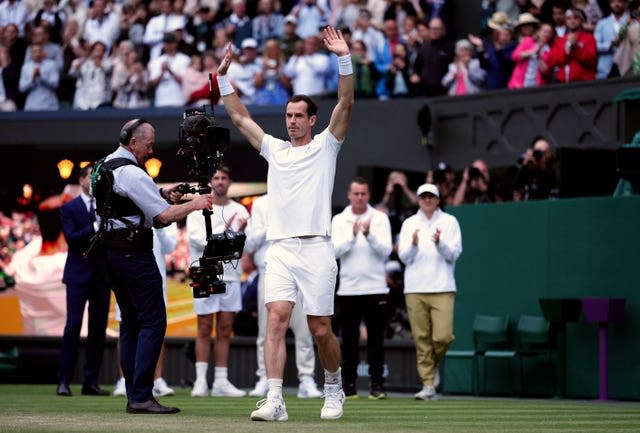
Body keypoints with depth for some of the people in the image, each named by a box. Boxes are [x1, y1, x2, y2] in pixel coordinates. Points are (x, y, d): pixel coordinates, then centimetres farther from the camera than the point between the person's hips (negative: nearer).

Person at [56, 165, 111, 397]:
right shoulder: (69, 208, 3)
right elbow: (71, 238, -10)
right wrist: (95, 228, -20)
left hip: (102, 274, 4)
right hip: (79, 274, -4)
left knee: (98, 329, 2)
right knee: (73, 325, -10)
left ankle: (91, 382, 6)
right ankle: (63, 381, -7)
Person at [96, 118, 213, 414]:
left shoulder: (104, 166, 14)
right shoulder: (132, 174, -16)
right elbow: (164, 216, -18)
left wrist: (162, 194, 13)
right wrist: (194, 204, -5)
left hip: (110, 252, 10)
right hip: (134, 253, -10)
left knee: (130, 322, 13)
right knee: (153, 322, -9)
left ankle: (133, 395, 12)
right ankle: (141, 397, -15)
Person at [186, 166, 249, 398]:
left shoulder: (239, 211, 9)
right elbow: (196, 238, -11)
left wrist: (241, 233, -18)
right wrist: (223, 231, -17)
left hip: (230, 275, 3)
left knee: (225, 330, 4)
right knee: (205, 330, -2)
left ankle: (221, 381, 7)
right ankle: (201, 381, 0)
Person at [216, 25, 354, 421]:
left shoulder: (325, 146, 7)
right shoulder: (274, 149, 16)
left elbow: (346, 104, -5)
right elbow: (240, 117, 19)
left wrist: (345, 59, -14)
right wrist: (224, 77, 13)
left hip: (316, 250, -3)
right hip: (281, 250, 3)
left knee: (321, 329, 1)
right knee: (276, 318, -13)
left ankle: (334, 387, 26)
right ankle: (275, 400, -20)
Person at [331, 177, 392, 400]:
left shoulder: (380, 218, 4)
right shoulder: (339, 220, 6)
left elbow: (385, 250, -7)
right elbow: (335, 250, -7)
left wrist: (369, 235, -22)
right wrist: (353, 235, -21)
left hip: (375, 288, -1)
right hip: (348, 288, 1)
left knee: (376, 339, 0)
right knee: (349, 340, 3)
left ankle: (377, 385, 4)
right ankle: (349, 385, 9)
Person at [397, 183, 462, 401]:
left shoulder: (449, 222, 9)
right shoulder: (409, 224, 13)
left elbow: (454, 253, 0)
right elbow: (404, 256, 6)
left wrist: (440, 244, -19)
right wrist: (413, 245, -15)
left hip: (442, 289, -1)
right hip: (415, 289, 1)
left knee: (443, 336, -12)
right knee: (421, 338, -2)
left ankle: (434, 365, 18)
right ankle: (428, 384, 4)